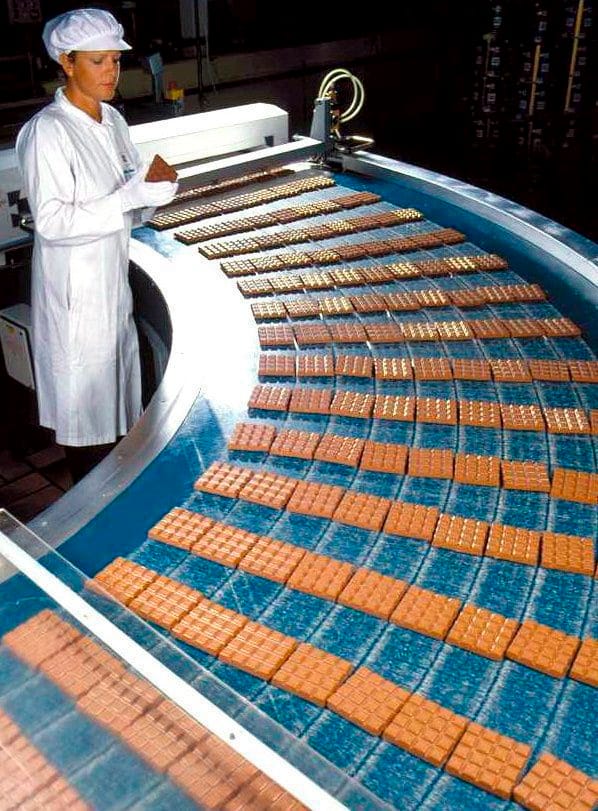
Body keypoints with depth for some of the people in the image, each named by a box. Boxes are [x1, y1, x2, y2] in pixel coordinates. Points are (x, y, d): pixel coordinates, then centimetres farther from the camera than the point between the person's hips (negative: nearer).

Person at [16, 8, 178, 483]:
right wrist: (127, 198, -26)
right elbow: (51, 221, -22)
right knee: (87, 414, 4)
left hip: (114, 285, 8)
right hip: (76, 296, -8)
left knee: (116, 405, 18)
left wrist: (153, 196, -8)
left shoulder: (113, 121, 8)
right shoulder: (48, 131, -16)